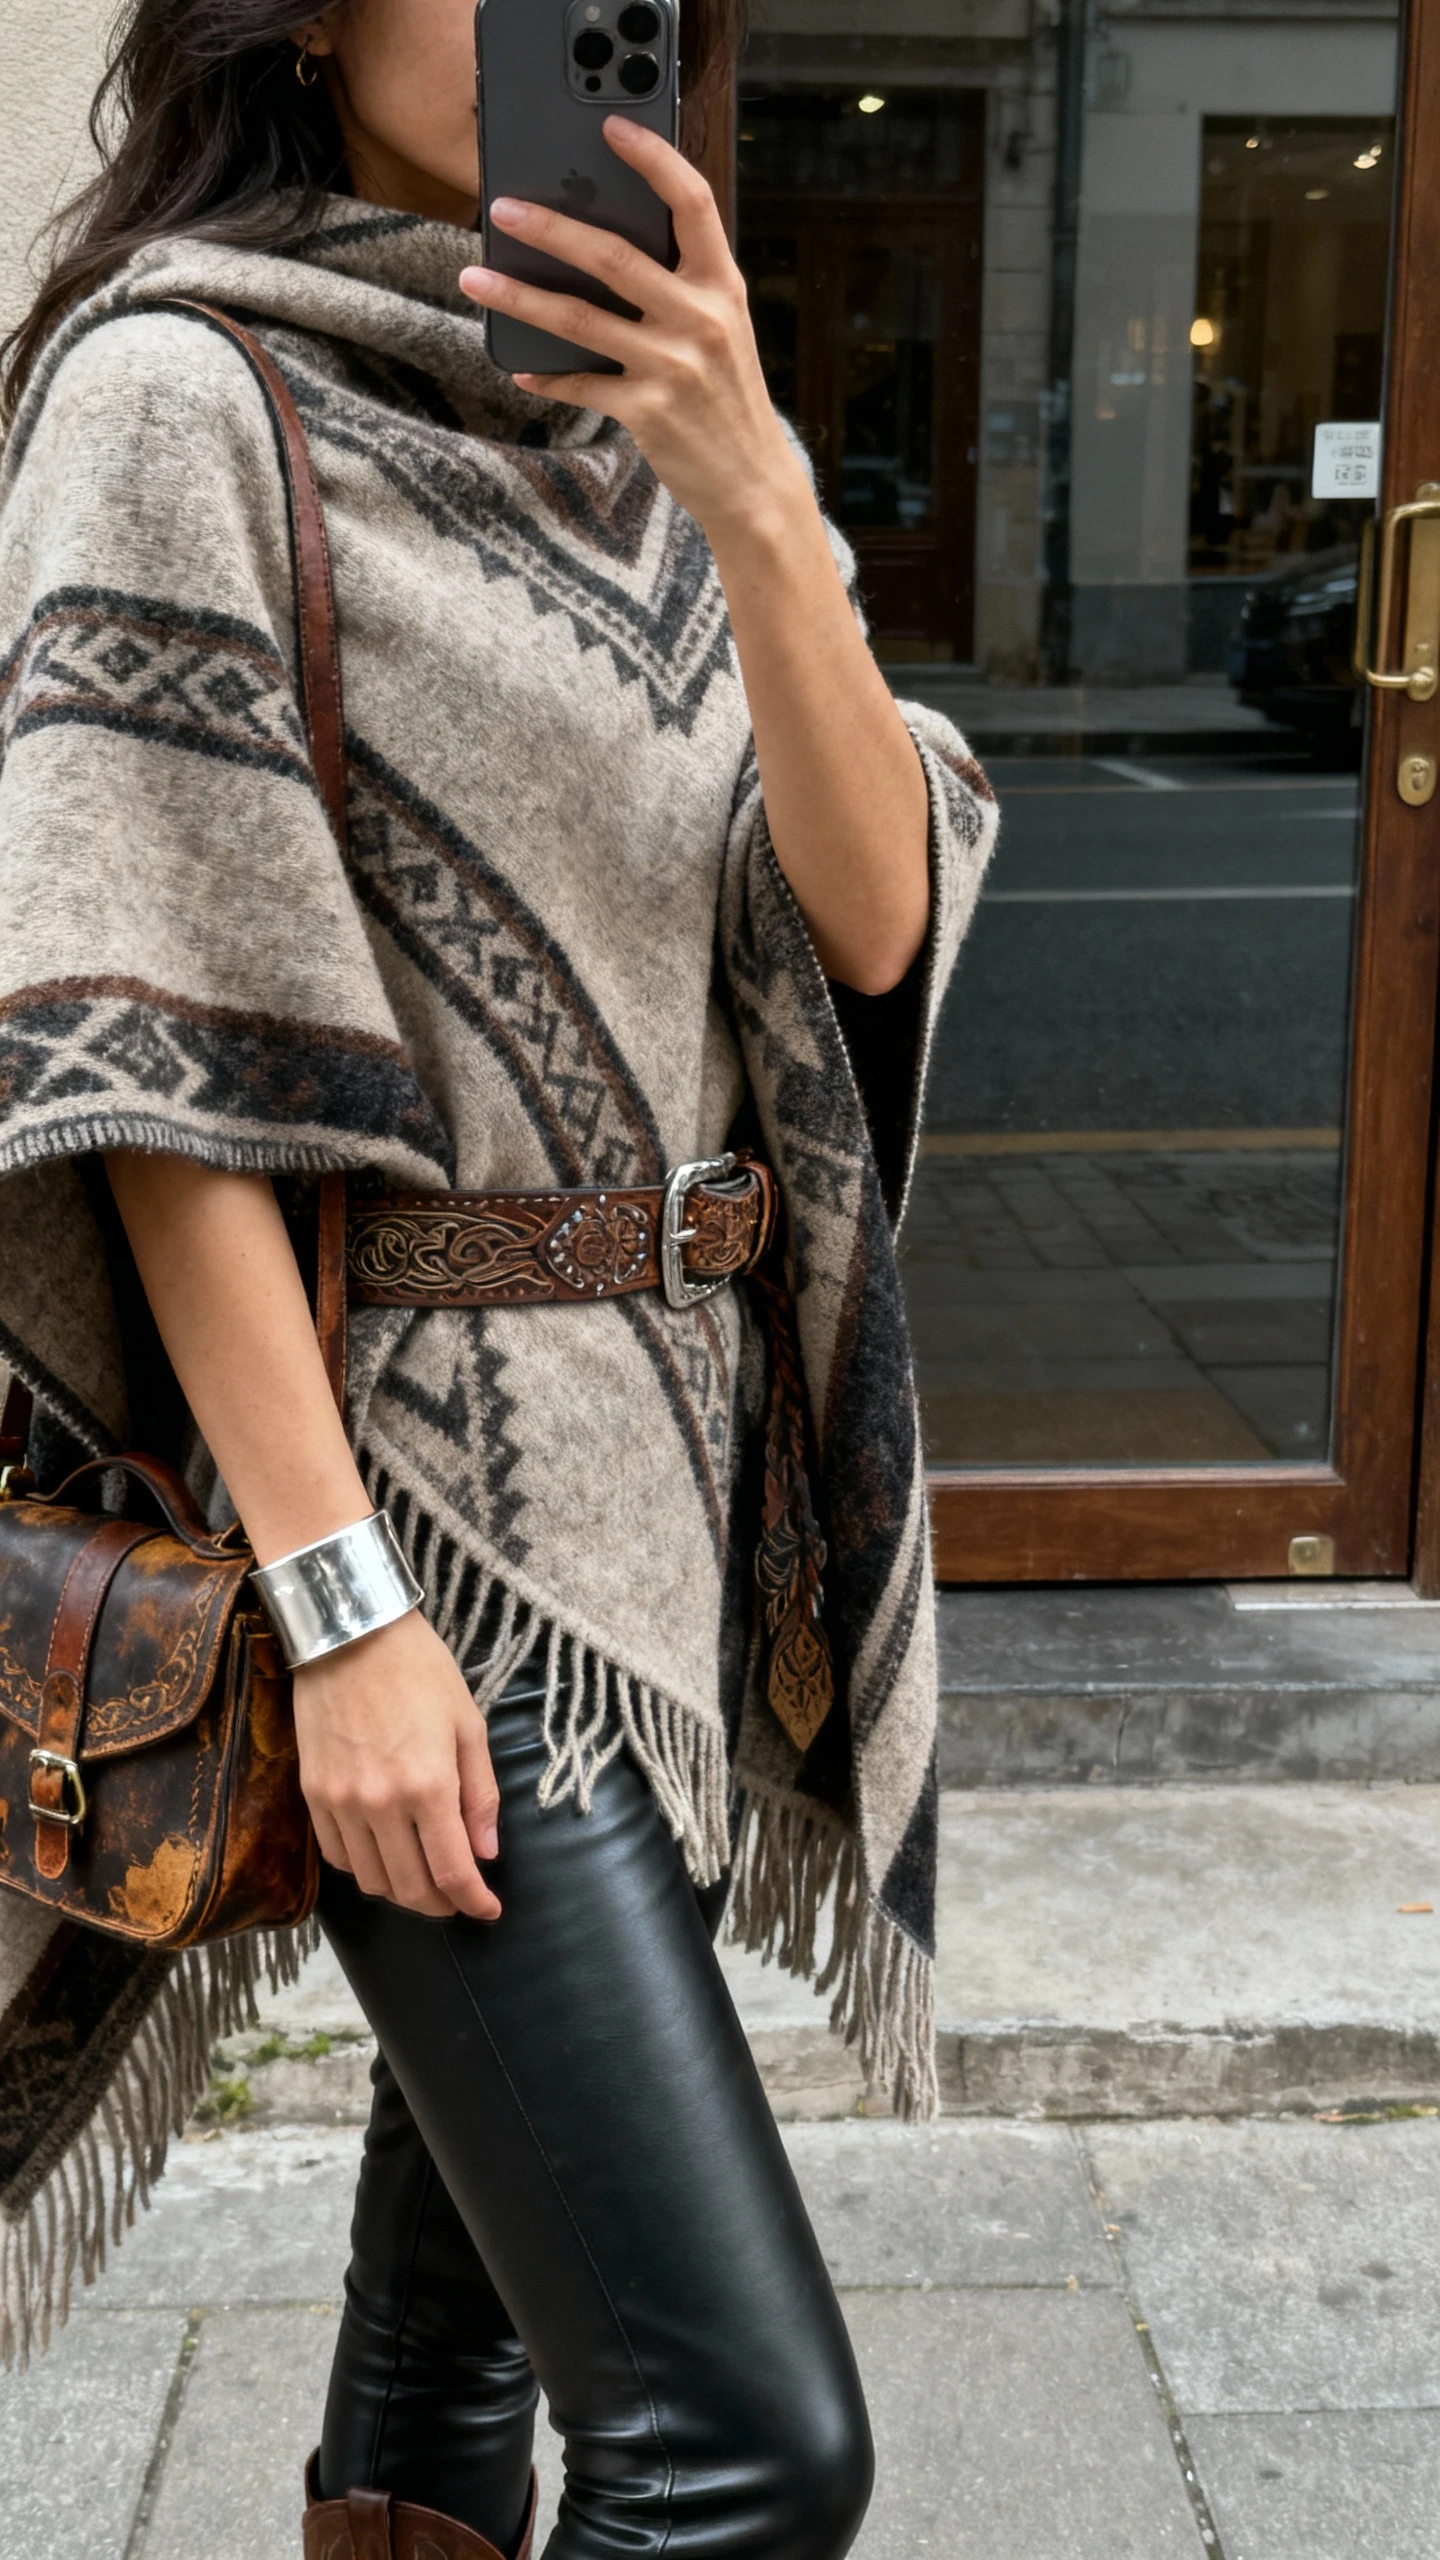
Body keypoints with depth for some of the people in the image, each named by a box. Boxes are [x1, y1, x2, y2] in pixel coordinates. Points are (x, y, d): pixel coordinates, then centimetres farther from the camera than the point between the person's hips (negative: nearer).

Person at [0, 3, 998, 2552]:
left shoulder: (635, 422, 13)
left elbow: (871, 919, -1)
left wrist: (752, 488, -16)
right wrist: (342, 1607, -19)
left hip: (688, 1450, 7)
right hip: (430, 1477, -7)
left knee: (486, 2226, 19)